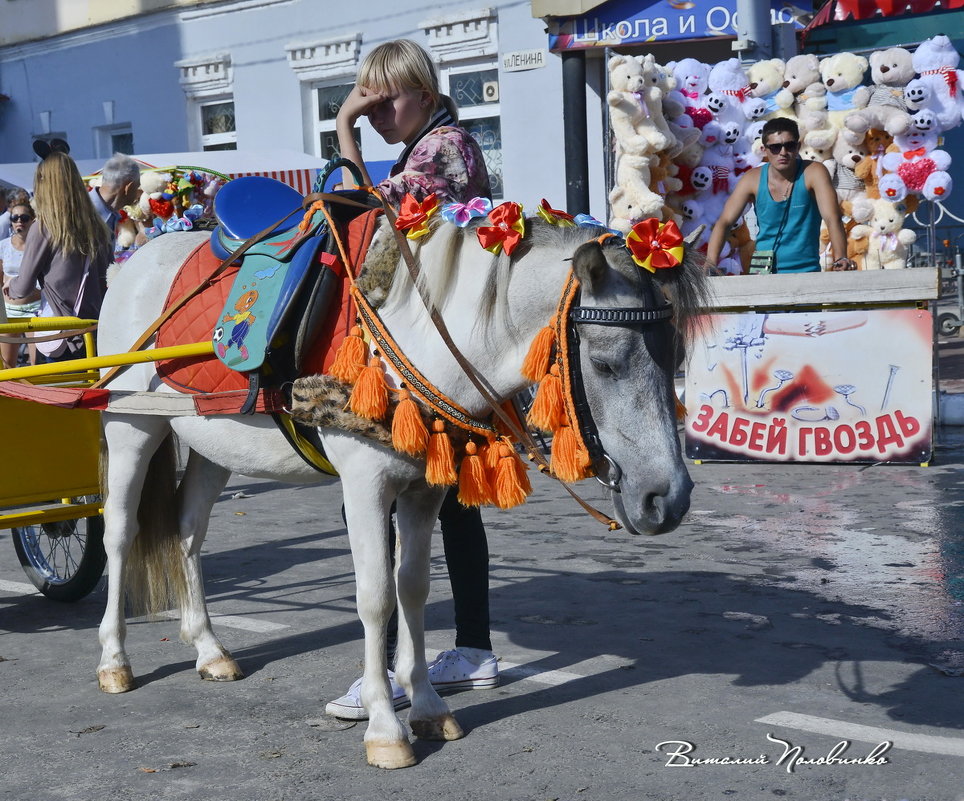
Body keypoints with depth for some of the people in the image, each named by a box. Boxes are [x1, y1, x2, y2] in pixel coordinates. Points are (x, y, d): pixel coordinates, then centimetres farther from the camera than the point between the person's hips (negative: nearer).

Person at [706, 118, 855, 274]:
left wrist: (840, 259, -34)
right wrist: (711, 262, -18)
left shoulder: (813, 173, -6)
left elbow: (832, 218, -16)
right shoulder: (753, 179, 1)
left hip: (805, 271, -2)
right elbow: (724, 222, -2)